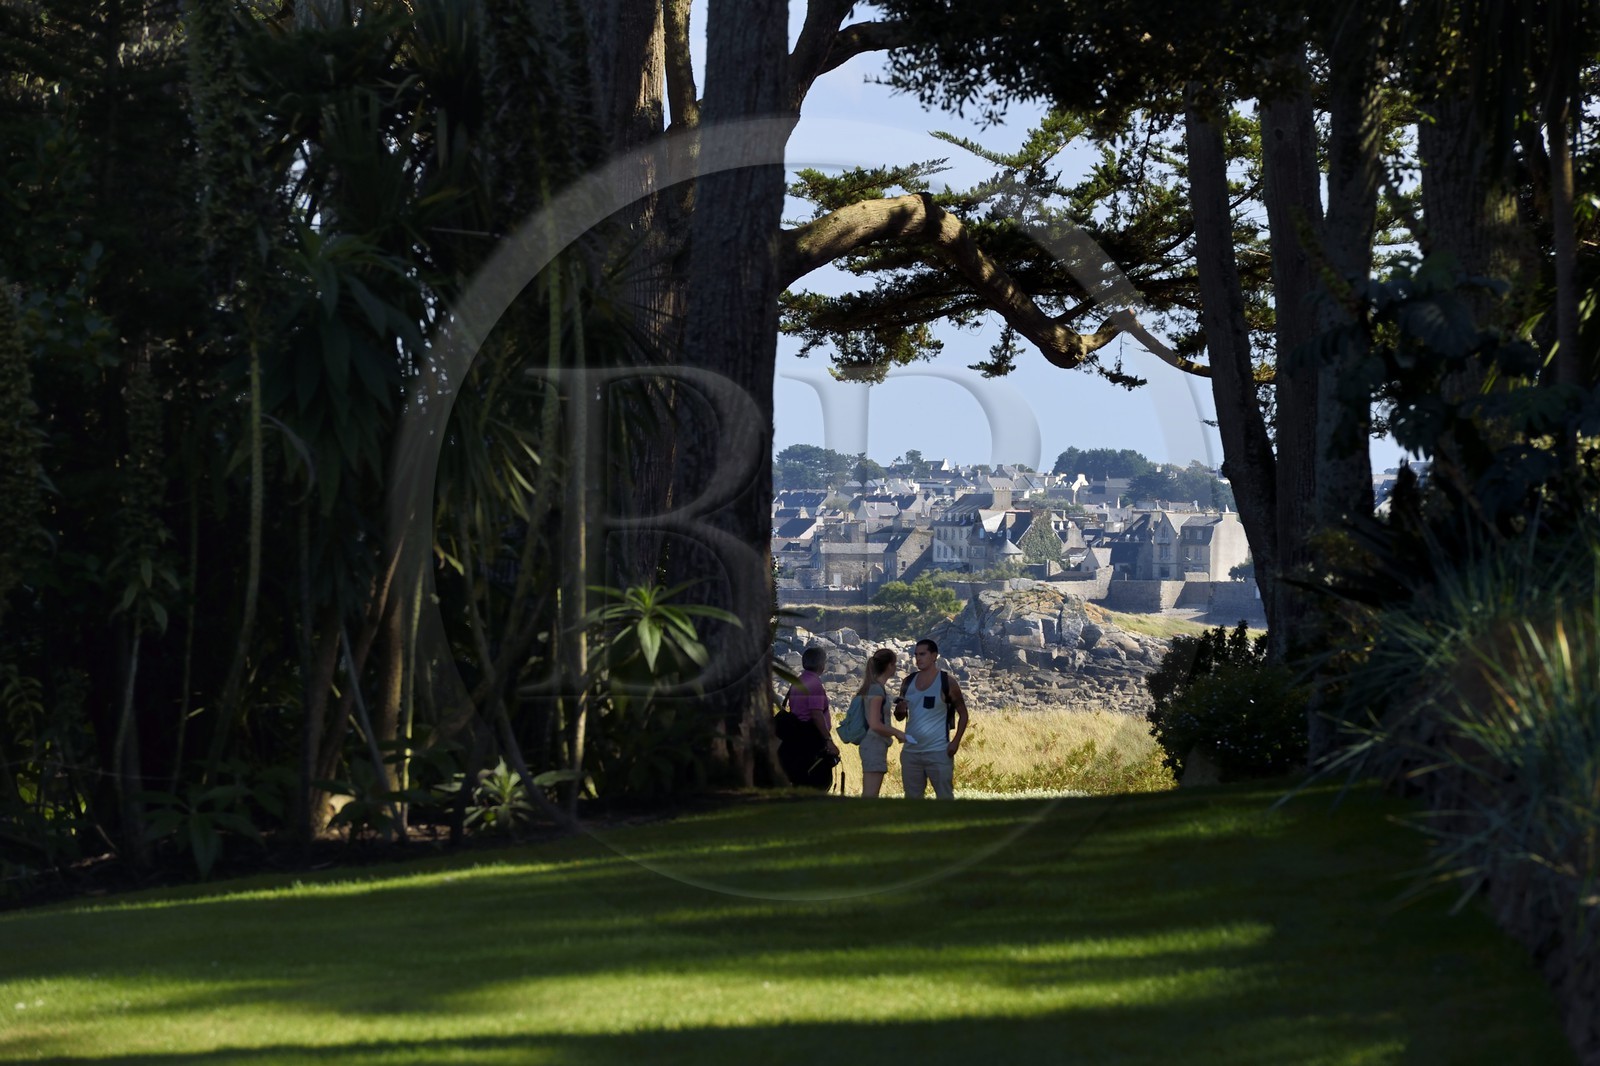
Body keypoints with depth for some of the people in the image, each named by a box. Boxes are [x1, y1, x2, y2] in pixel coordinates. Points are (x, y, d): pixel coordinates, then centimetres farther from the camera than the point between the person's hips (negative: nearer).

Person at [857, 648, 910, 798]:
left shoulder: (872, 687, 13)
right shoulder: (877, 689, -14)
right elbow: (875, 724, -20)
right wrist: (897, 733, -8)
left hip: (871, 745, 10)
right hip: (875, 745, -10)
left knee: (869, 797, 10)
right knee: (870, 797, -11)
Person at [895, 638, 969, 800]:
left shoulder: (947, 682, -4)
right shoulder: (909, 682, 9)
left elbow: (963, 714, 2)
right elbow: (900, 716, 16)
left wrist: (956, 742, -10)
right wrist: (900, 709, -8)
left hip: (938, 752, -5)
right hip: (910, 751, 5)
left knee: (945, 798, -4)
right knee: (912, 798, 9)